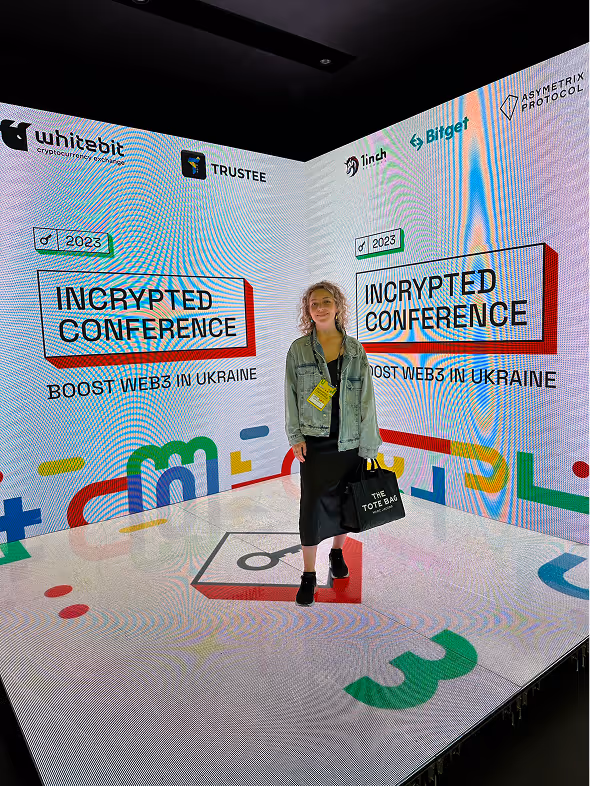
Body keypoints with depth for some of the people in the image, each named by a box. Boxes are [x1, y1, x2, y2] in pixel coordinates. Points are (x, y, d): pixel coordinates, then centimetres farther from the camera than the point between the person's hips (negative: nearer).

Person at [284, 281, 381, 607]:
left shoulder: (355, 349, 2)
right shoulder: (298, 349, 0)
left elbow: (366, 398, 1)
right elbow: (291, 396, 2)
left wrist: (367, 445, -2)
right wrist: (296, 436, -6)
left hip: (349, 441, 2)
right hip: (314, 441, -1)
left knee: (343, 502, 14)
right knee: (312, 505, 0)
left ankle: (337, 552, 39)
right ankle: (309, 574, 14)